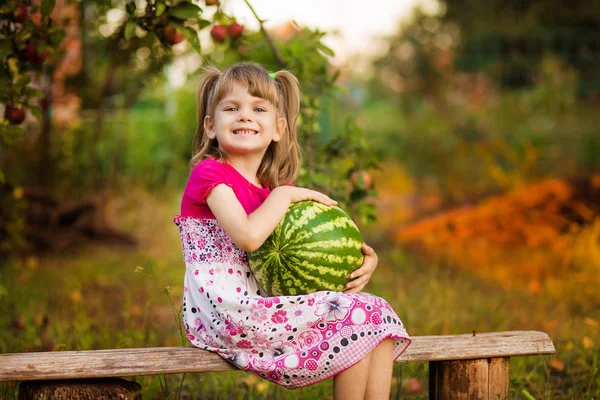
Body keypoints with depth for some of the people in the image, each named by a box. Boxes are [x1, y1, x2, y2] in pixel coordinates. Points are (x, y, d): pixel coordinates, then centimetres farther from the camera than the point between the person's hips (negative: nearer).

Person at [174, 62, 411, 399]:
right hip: (226, 312, -9)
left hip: (260, 306, 9)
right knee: (355, 317, -14)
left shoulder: (269, 190, 17)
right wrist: (285, 194, -10)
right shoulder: (209, 173, -8)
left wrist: (364, 261, -1)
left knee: (379, 317, 2)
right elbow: (247, 236, -25)